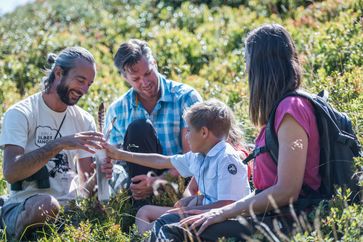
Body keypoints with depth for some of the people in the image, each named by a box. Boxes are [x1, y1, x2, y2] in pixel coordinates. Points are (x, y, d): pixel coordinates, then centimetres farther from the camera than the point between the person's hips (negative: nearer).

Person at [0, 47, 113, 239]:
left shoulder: (85, 121, 10)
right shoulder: (20, 113, -6)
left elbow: (84, 188, 7)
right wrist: (59, 145, -29)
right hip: (24, 206, -4)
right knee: (46, 204, -38)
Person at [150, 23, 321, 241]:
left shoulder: (291, 109, -13)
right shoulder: (282, 108, 18)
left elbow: (287, 191, -18)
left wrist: (224, 212, -13)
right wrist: (224, 210, 12)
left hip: (285, 222, -10)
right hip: (270, 214, 10)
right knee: (167, 222, 4)